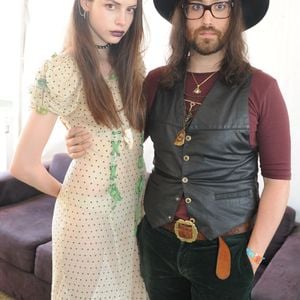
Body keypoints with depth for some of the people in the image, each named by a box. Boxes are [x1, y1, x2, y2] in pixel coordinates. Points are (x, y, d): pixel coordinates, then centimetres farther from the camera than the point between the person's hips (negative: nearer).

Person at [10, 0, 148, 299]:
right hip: (89, 214, -5)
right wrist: (67, 194, 2)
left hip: (136, 209, 6)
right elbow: (23, 165, -13)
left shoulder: (131, 63, 3)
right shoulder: (60, 71, -15)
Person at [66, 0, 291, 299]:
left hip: (224, 249, -2)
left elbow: (277, 179, -7)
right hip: (158, 240, 3)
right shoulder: (156, 82, -1)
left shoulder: (260, 88, -10)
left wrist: (253, 255, -8)